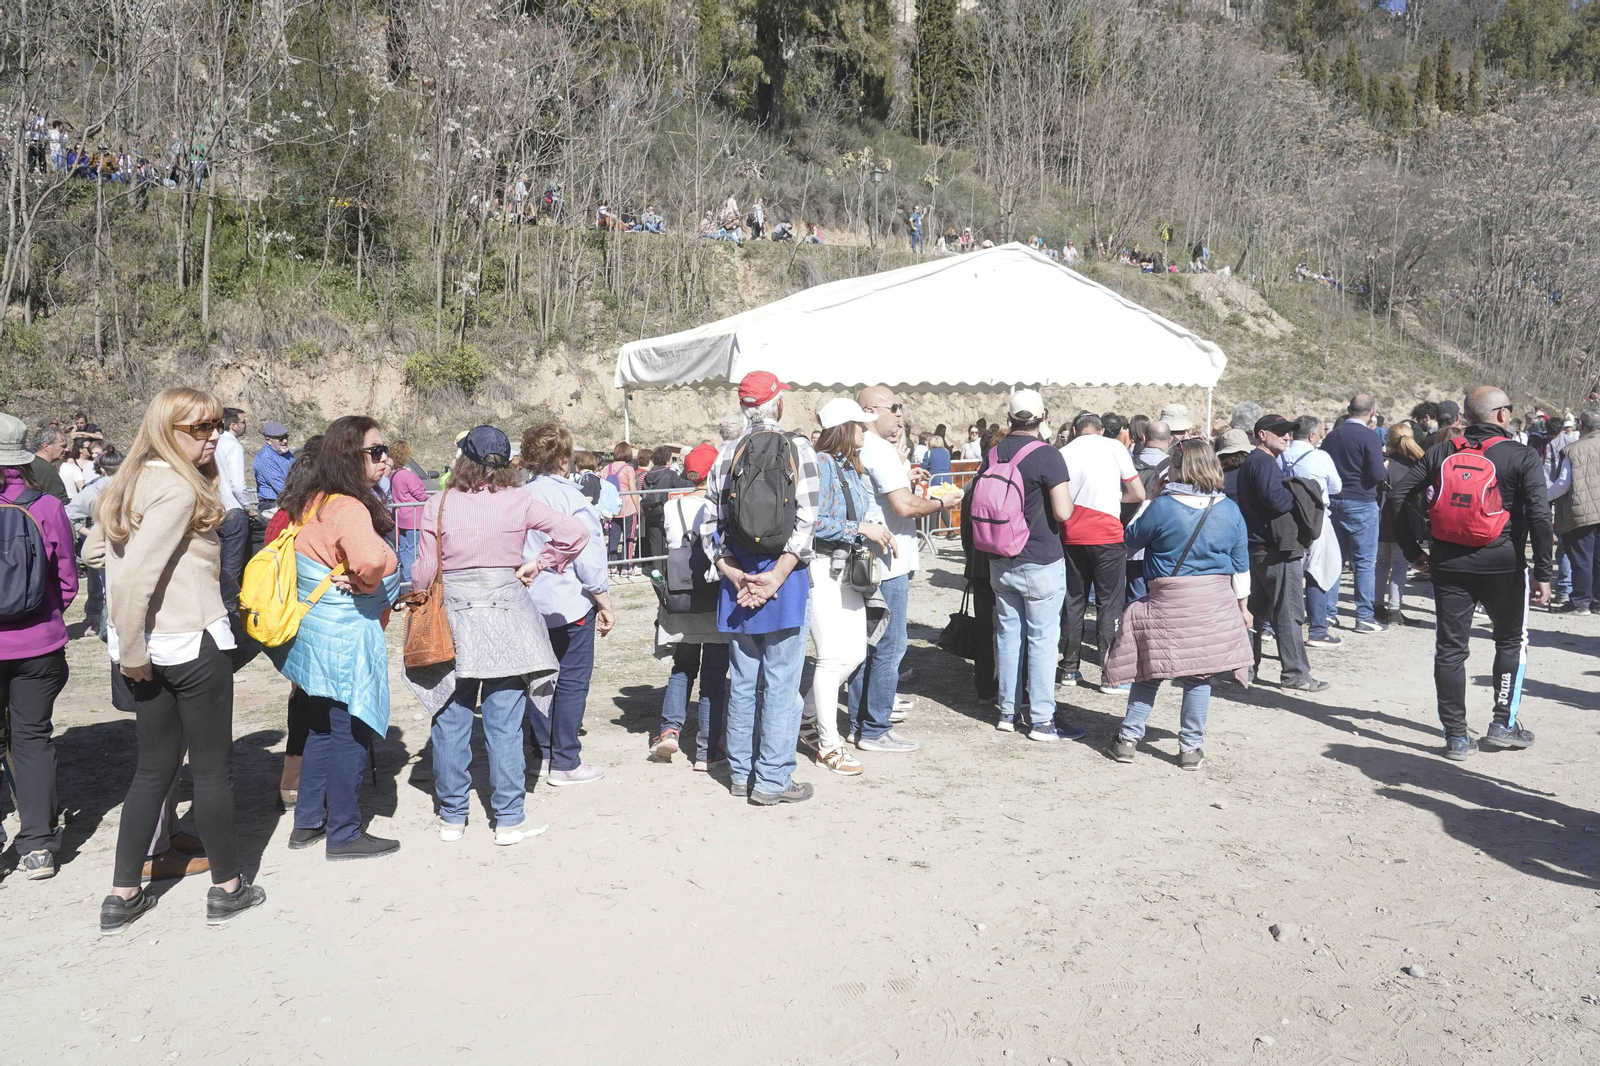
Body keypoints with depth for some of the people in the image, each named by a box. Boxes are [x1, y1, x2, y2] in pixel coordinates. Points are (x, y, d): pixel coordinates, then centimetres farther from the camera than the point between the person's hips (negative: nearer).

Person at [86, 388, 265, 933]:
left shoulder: (131, 482, 9)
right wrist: (132, 653, -16)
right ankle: (227, 888, 20)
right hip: (193, 642, -8)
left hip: (150, 647, 8)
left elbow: (93, 549, 19)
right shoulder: (179, 488, -18)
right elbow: (134, 577, -25)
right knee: (212, 769, 7)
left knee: (154, 767, 17)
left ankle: (123, 896, 23)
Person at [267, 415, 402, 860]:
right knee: (351, 733, 2)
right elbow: (374, 559, -40)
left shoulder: (312, 501, 8)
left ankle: (308, 822, 31)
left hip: (315, 631, 9)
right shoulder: (347, 507, -21)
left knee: (324, 727, 20)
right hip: (346, 635, -9)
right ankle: (345, 835, 13)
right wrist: (365, 583, -16)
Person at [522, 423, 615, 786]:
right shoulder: (571, 499, -14)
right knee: (571, 682, 2)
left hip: (532, 604, 6)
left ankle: (543, 755, 23)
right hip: (570, 604, -6)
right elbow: (589, 558, -14)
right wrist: (605, 604, -5)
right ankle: (565, 763, 6)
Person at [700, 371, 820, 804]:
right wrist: (776, 577, -14)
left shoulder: (726, 455, 4)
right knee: (780, 685, 2)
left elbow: (710, 525, 0)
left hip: (738, 582, 4)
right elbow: (805, 522, -13)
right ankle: (772, 780, 6)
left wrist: (734, 574, -3)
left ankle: (742, 773, 22)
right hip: (785, 580, -4)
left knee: (742, 683, 13)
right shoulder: (798, 450, -5)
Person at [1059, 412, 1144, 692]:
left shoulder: (1063, 453, 4)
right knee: (1109, 605, 2)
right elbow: (1138, 494, -1)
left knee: (1073, 602, 13)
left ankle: (1070, 668, 19)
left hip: (1072, 537, 3)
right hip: (1107, 536, -3)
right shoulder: (1114, 446, -2)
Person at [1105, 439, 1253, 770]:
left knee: (1150, 672, 9)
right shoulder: (1229, 510, 1)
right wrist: (1242, 605, 17)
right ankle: (1191, 748, 14)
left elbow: (1133, 537, 2)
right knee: (1200, 676, 9)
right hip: (1215, 604, 3)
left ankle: (1128, 738, 14)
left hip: (1167, 603, -3)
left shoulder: (1162, 506, -13)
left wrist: (1148, 499, 10)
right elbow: (1241, 565, 7)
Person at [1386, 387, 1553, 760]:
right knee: (1510, 642, 18)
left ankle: (1456, 736, 9)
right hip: (1502, 564, -2)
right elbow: (1540, 514, -12)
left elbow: (1397, 498, 2)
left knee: (1450, 649, 6)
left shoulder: (1441, 453, 6)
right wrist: (1543, 572, -8)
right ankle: (1503, 724, 18)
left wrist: (1413, 552, 8)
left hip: (1449, 564, 2)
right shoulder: (1521, 456, -4)